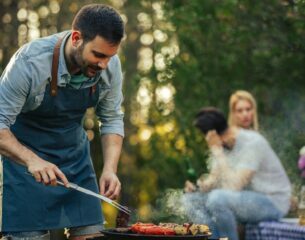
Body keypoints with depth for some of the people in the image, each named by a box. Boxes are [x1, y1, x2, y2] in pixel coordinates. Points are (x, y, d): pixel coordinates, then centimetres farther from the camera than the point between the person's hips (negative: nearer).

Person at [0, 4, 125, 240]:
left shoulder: (110, 66, -15)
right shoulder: (30, 62, -29)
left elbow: (112, 121, -2)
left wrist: (110, 168, -18)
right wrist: (31, 160, -42)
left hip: (74, 150, 4)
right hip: (23, 152, -4)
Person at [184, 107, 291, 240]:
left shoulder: (252, 143, -23)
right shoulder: (222, 144, 3)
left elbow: (233, 186, -31)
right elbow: (214, 179, 6)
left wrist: (217, 150, -26)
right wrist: (196, 186, -16)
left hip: (272, 202, -9)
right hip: (245, 200, 9)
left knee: (217, 199, -33)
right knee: (191, 199, -3)